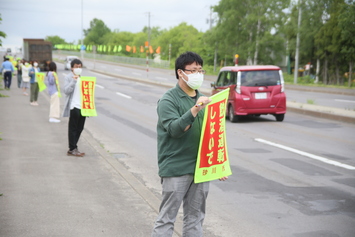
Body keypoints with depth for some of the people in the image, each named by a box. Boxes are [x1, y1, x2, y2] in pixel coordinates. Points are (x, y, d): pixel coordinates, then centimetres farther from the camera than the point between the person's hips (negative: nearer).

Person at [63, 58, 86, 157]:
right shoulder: (69, 77, -3)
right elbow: (66, 91, -14)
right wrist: (73, 81, -21)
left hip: (82, 107, 7)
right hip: (74, 107, -7)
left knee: (79, 129, 9)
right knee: (73, 129, -2)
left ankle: (73, 148, 17)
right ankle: (72, 149, 3)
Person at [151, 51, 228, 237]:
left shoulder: (202, 100, 14)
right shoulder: (168, 100, -7)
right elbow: (175, 129, -21)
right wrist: (195, 109, -31)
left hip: (201, 168, 7)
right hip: (176, 170, -6)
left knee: (195, 218, 13)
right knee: (166, 218, -1)